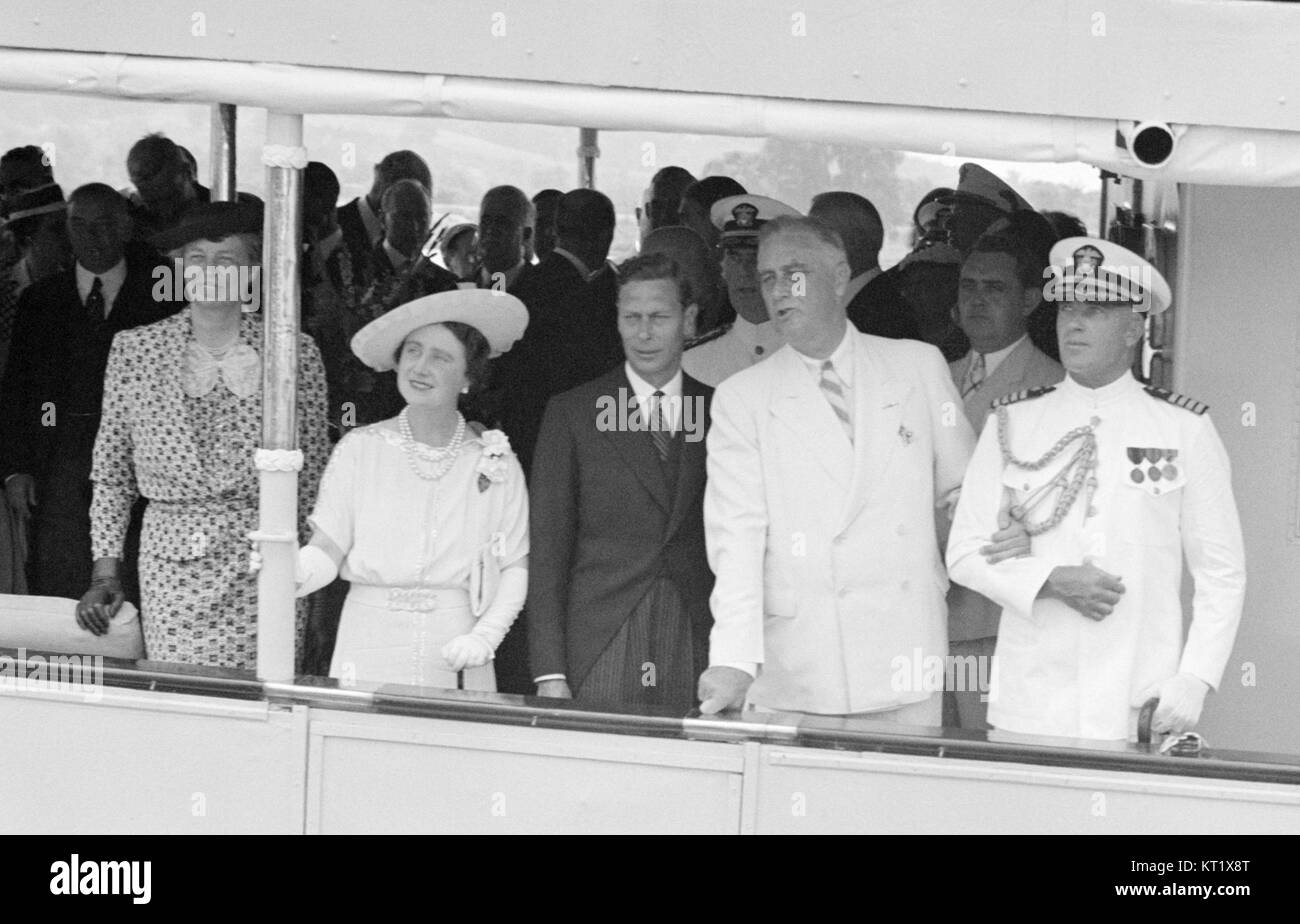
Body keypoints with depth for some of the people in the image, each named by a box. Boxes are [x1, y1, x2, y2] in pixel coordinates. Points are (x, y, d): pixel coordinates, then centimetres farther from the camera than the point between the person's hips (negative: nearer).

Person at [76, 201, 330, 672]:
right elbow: (111, 474, 11)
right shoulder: (134, 349, 5)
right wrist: (105, 571, 6)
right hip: (170, 566, 1)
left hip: (263, 571, -1)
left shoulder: (295, 353, 3)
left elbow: (313, 475, 8)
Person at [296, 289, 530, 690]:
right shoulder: (359, 450, 1)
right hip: (369, 650, 0)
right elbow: (325, 551, -2)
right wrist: (290, 572, -23)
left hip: (454, 659, 0)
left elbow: (515, 567, 4)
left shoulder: (495, 464, 1)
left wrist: (483, 638, -10)